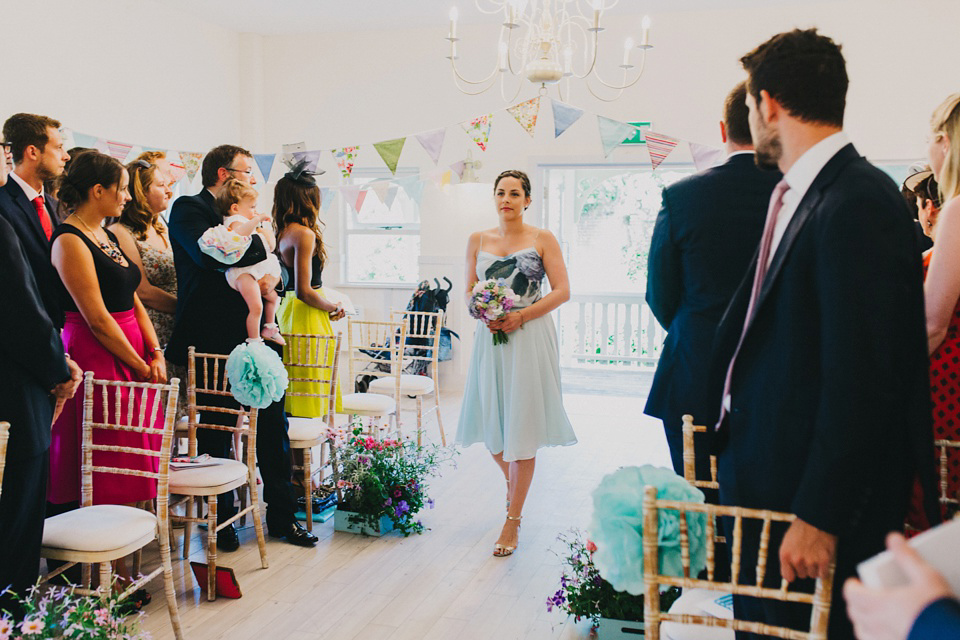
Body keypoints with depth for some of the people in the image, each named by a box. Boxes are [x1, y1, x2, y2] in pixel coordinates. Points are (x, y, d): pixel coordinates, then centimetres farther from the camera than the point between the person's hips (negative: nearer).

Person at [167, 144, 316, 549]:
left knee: (273, 426, 9)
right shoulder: (189, 209, -3)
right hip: (214, 342, -7)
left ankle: (282, 516, 21)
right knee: (216, 436, 6)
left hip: (256, 337, 7)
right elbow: (210, 255, -23)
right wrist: (253, 243, -9)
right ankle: (221, 520, 22)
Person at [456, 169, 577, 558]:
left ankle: (513, 519, 6)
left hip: (529, 338, -4)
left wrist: (521, 315, -15)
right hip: (490, 338, 4)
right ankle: (514, 483, 41)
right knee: (491, 422, 10)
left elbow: (562, 291, -5)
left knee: (521, 426, -3)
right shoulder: (478, 240, 10)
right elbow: (470, 290, 12)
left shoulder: (543, 239, 0)